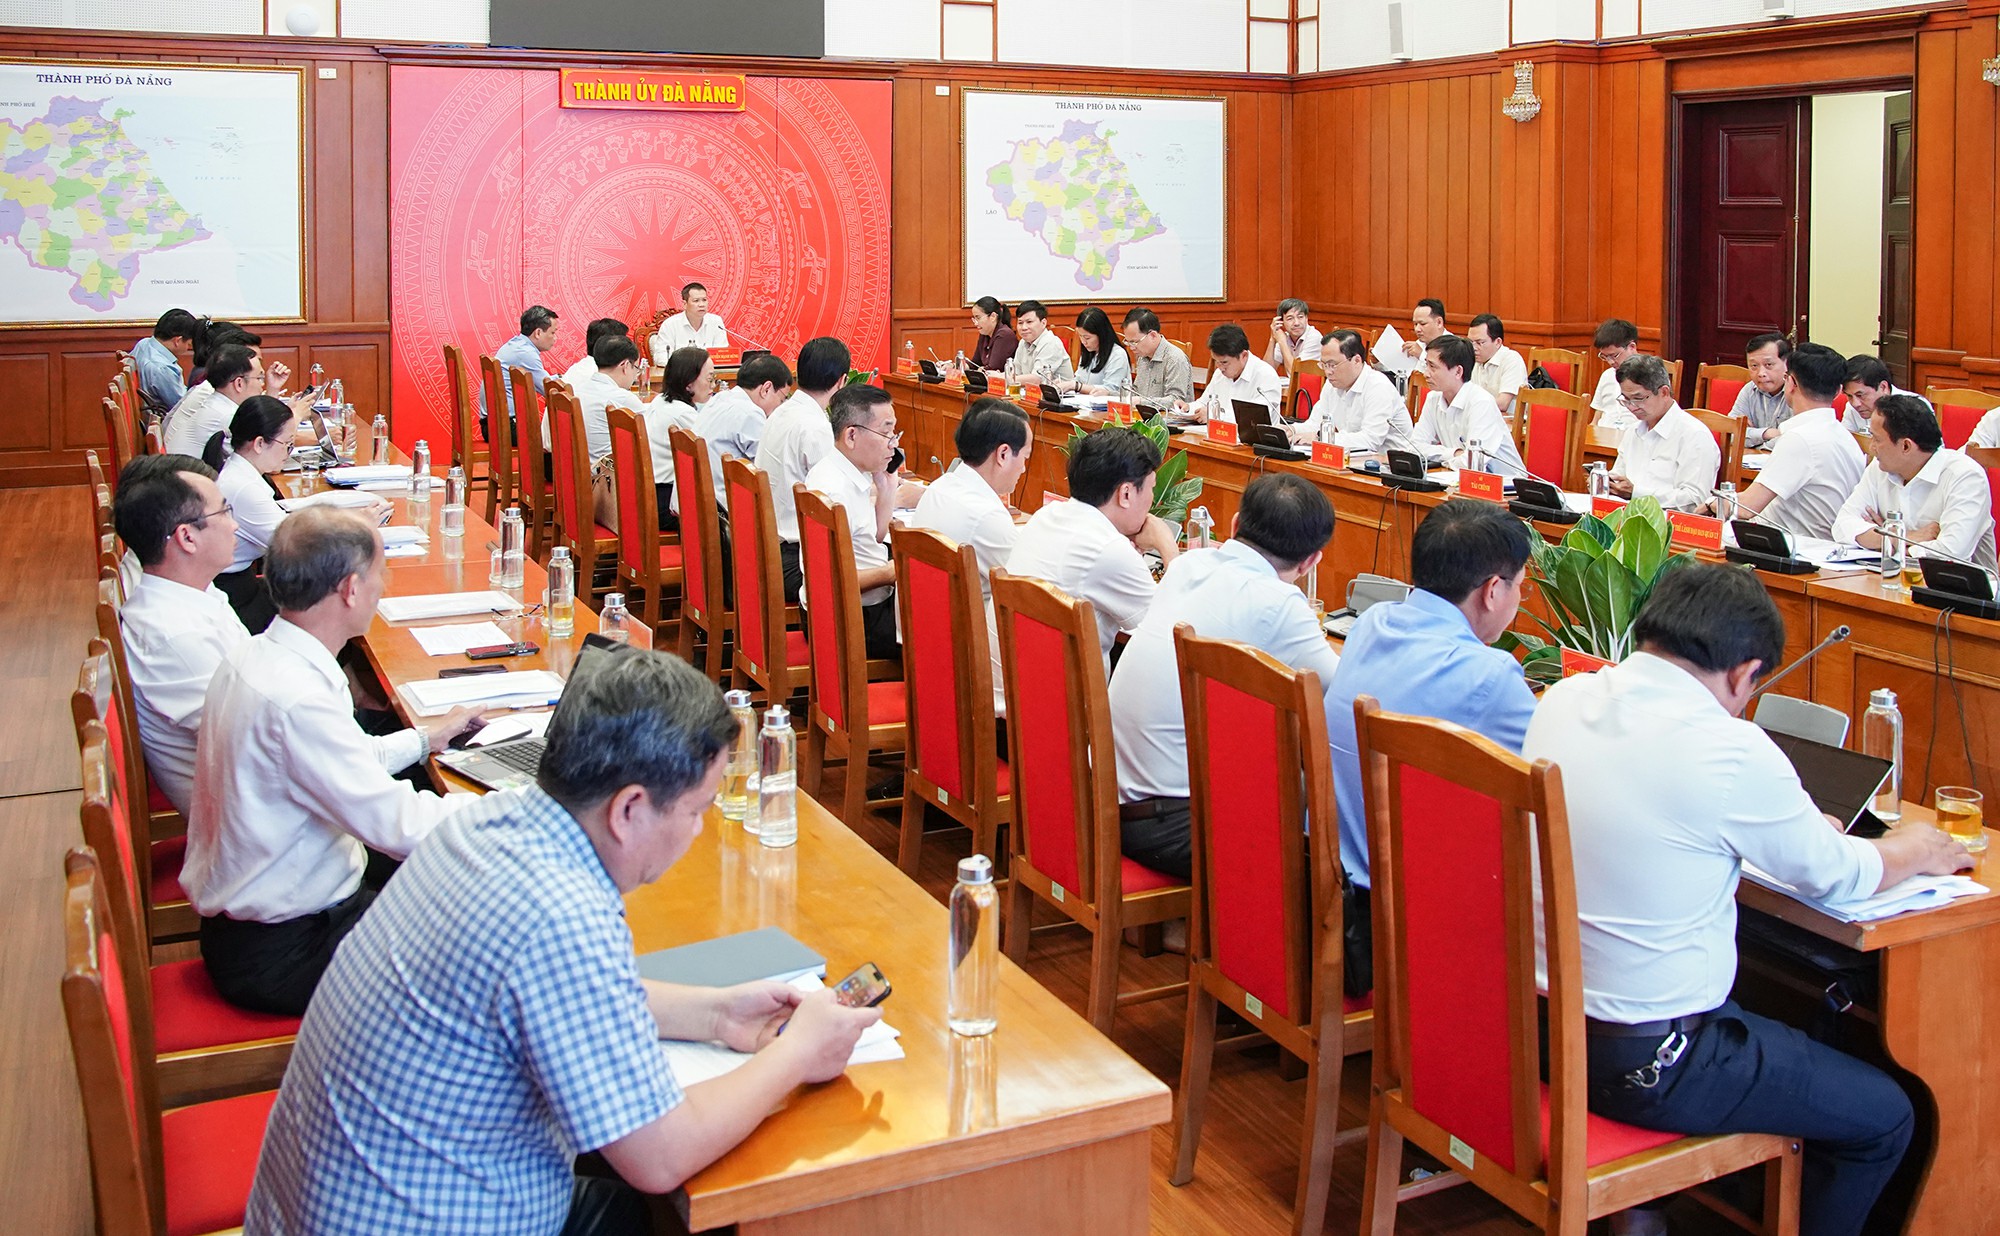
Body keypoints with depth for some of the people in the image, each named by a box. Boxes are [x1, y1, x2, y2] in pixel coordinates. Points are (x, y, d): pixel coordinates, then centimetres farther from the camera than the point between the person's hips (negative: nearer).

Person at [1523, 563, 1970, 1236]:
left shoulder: (1562, 700, -2)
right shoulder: (1732, 753, -22)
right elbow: (1836, 876, -4)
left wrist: (1795, 823, 25)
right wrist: (1912, 852, 17)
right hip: (1640, 1065, -7)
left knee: (1758, 1022, 33)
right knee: (1884, 1118, 12)